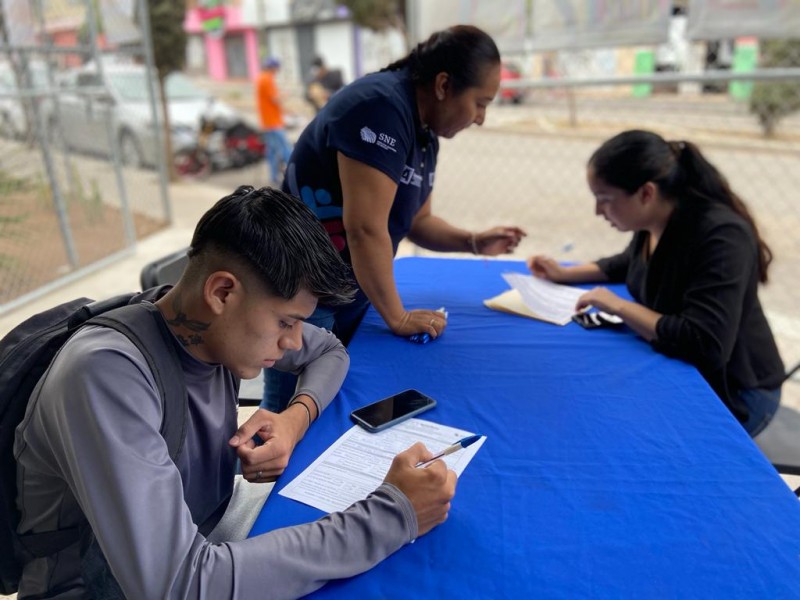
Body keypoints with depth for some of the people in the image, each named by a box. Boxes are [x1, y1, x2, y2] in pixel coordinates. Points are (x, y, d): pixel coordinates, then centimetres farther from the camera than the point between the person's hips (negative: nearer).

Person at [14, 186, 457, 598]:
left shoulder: (222, 321, -10)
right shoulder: (107, 373, -29)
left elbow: (330, 351, 6)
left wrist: (298, 416, -15)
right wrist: (389, 514, -32)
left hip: (203, 551, 6)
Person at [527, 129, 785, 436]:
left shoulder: (720, 236, -29)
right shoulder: (652, 223, -5)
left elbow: (705, 346, -37)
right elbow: (629, 264, 20)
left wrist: (618, 306, -28)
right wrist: (564, 273, 7)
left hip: (729, 395, -7)